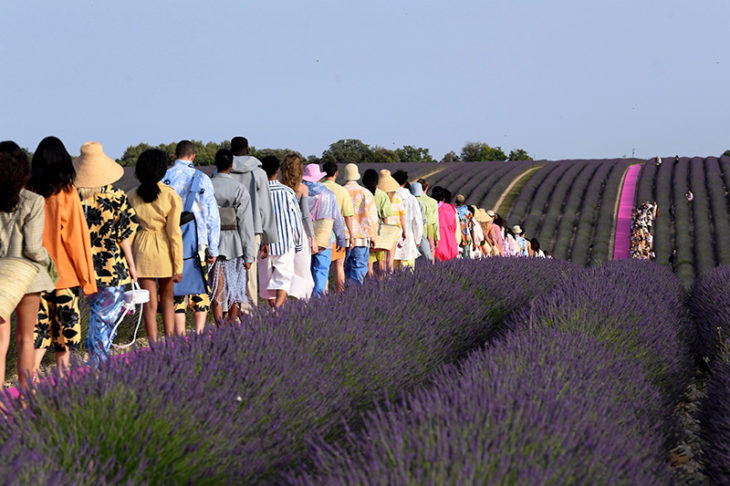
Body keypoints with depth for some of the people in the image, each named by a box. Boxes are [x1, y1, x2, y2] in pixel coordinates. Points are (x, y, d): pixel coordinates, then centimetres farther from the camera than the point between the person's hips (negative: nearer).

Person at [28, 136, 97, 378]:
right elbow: (77, 236, -8)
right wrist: (87, 276, -2)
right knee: (65, 323, 7)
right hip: (65, 272, -3)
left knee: (40, 323, 9)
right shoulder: (67, 193, -10)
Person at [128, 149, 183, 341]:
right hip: (164, 249, -1)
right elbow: (174, 233, -9)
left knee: (150, 303, 4)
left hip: (142, 248, 1)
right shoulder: (170, 196, -8)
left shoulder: (132, 196, -2)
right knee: (167, 299, 14)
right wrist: (178, 266, -5)